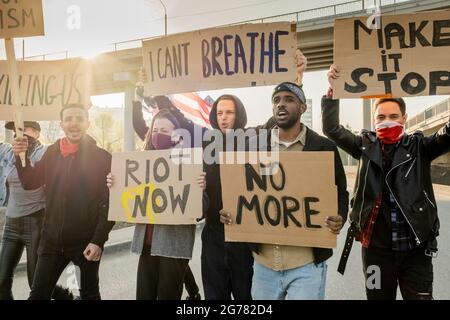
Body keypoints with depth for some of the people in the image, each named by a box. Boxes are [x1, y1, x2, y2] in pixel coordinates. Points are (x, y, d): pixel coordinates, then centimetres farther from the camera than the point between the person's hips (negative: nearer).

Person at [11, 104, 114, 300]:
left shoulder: (102, 157, -9)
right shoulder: (52, 153, 5)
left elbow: (108, 203, -12)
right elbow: (30, 182, 10)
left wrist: (98, 240, -16)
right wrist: (21, 157, -6)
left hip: (86, 242, -4)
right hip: (52, 240, 4)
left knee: (89, 294, 13)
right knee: (38, 294, 10)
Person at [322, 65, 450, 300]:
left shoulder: (419, 147, 2)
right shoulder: (366, 146, 4)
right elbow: (332, 129, -2)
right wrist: (332, 90, -12)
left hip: (416, 248, -1)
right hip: (376, 247, 1)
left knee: (420, 297, 7)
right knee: (379, 297, 15)